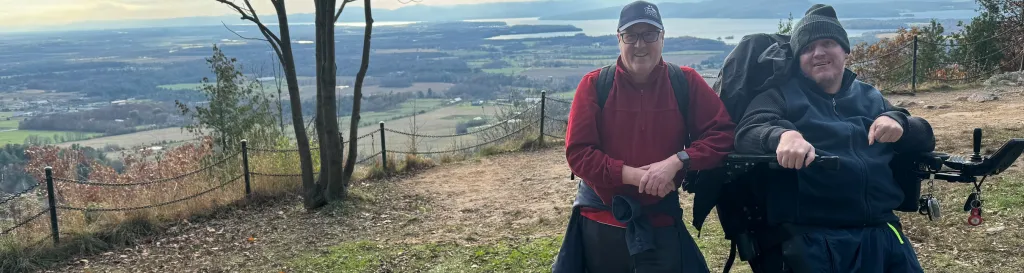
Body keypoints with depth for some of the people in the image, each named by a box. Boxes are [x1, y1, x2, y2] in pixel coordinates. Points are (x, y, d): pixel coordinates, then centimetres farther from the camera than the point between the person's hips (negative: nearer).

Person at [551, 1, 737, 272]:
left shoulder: (686, 82, -5)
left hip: (661, 219, 0)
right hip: (601, 219, 1)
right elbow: (577, 153, -13)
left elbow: (723, 132, -7)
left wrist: (677, 161, -21)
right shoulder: (594, 84, -8)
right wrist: (633, 175, -22)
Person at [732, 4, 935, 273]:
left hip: (881, 233, 4)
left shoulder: (871, 97, 18)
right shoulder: (782, 95, 4)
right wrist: (782, 134, -34)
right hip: (812, 240, -4)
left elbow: (925, 139, 16)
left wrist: (899, 122, -7)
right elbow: (746, 133, -12)